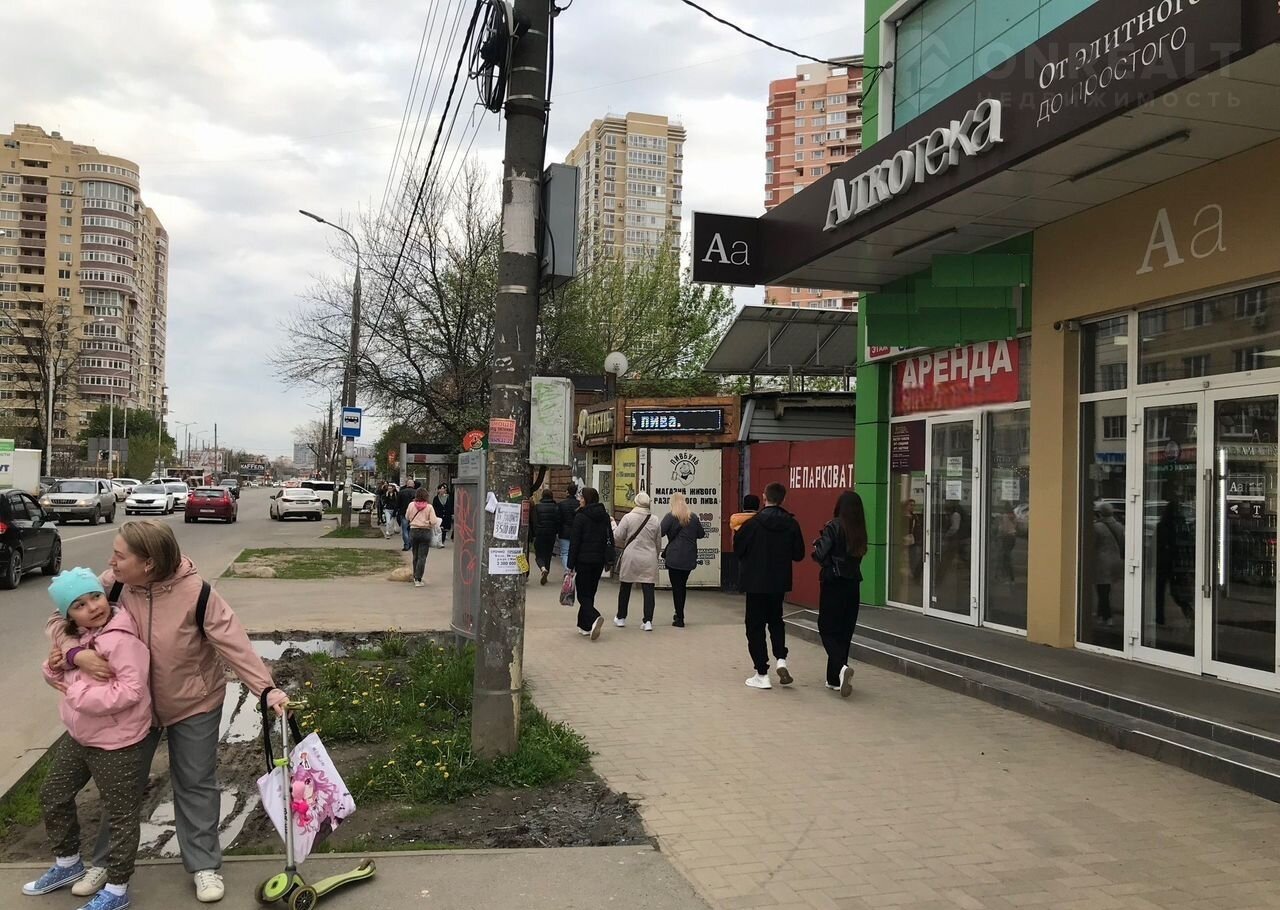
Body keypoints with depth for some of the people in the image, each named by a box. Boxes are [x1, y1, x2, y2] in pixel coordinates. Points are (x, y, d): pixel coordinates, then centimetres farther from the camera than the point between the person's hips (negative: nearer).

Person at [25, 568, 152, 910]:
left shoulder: (122, 639, -24)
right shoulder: (74, 637, 2)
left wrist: (78, 694, -27)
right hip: (78, 736, 9)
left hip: (116, 743, -9)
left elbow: (130, 691, -31)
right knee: (52, 795, 24)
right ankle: (67, 864, 46)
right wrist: (54, 667, -6)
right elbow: (65, 678, 18)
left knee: (120, 815, 6)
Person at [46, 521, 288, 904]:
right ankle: (105, 861, 35)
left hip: (193, 703, -3)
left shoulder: (194, 592, -27)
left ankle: (204, 865, 22)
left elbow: (233, 642, -26)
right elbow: (60, 620, -7)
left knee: (195, 784, 8)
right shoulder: (112, 585, -17)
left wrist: (267, 688, -33)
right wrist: (76, 653, -28)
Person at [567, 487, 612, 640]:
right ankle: (585, 626, 19)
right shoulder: (605, 516, 6)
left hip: (584, 560, -5)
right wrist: (607, 560, 13)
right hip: (599, 560, 6)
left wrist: (571, 565, -7)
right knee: (590, 593, 15)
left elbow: (574, 542, -10)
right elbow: (610, 540, 8)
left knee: (583, 594, -1)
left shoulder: (580, 517, -10)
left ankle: (594, 618, -25)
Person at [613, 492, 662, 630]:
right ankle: (648, 621, -3)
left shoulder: (628, 517, -9)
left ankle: (621, 618, 25)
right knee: (648, 590, 2)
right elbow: (658, 543, 10)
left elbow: (617, 537, -9)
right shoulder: (654, 521, 1)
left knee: (625, 588, 14)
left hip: (630, 558, -1)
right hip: (649, 560, 1)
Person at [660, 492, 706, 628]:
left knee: (676, 587, 1)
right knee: (683, 586, 19)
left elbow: (659, 532, -18)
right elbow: (701, 534, 13)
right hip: (689, 558, 5)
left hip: (675, 558, -5)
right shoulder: (693, 517, 6)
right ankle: (680, 614, 28)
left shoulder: (670, 517, -9)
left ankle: (680, 619, 0)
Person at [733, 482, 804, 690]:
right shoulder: (791, 524, -4)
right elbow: (798, 555, 2)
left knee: (755, 626, 6)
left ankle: (762, 674, 5)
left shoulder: (753, 523, -15)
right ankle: (781, 659, 4)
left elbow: (738, 549, -10)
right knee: (775, 620, 24)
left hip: (755, 582, -4)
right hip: (780, 582, 4)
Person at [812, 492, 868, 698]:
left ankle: (841, 667, -22)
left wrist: (817, 544, 2)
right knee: (845, 631, 12)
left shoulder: (833, 527, -12)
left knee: (827, 629, 2)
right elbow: (859, 555, 9)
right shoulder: (859, 531, 4)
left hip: (833, 585, -5)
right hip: (853, 585, 5)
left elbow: (820, 556, -17)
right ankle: (835, 679, 16)